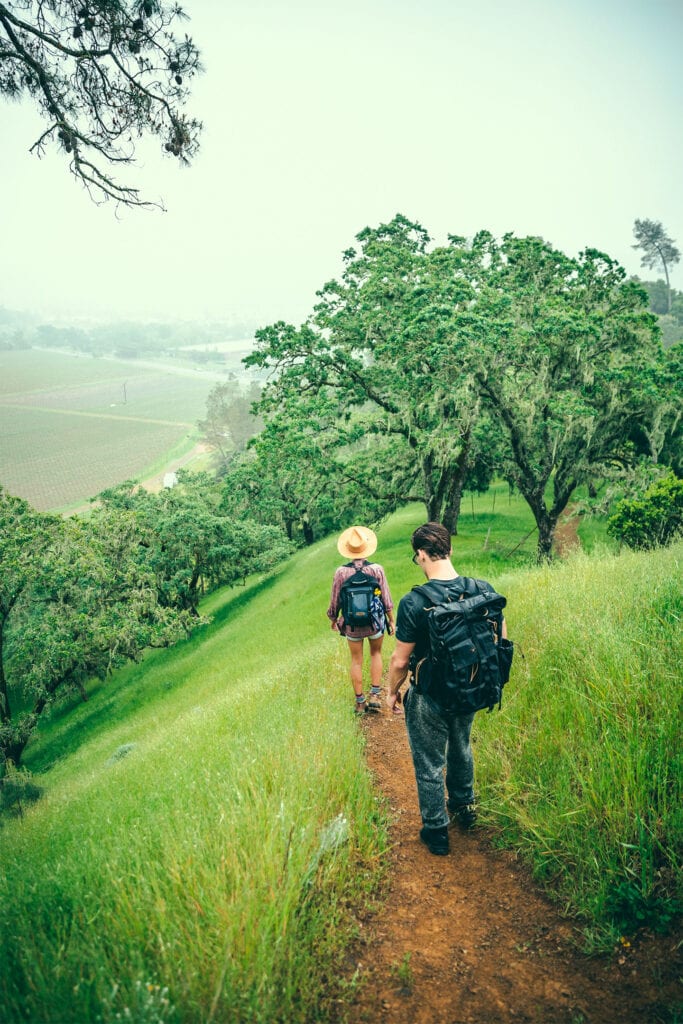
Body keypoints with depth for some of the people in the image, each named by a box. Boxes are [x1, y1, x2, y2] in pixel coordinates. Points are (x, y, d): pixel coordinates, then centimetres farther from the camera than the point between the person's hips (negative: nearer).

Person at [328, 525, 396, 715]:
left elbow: (335, 601, -4)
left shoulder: (341, 572, -13)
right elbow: (386, 599, -6)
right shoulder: (376, 569, -12)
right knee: (376, 653, 24)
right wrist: (391, 621, 7)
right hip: (375, 622, 0)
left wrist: (333, 619, 14)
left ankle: (360, 702, 22)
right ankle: (375, 695, 17)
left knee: (356, 661, 14)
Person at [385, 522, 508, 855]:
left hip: (429, 699, -5)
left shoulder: (413, 603, -27)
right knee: (461, 749, 30)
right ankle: (464, 808, 51)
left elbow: (400, 660, -19)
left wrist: (392, 691, 0)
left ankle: (436, 832, 31)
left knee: (429, 765, 15)